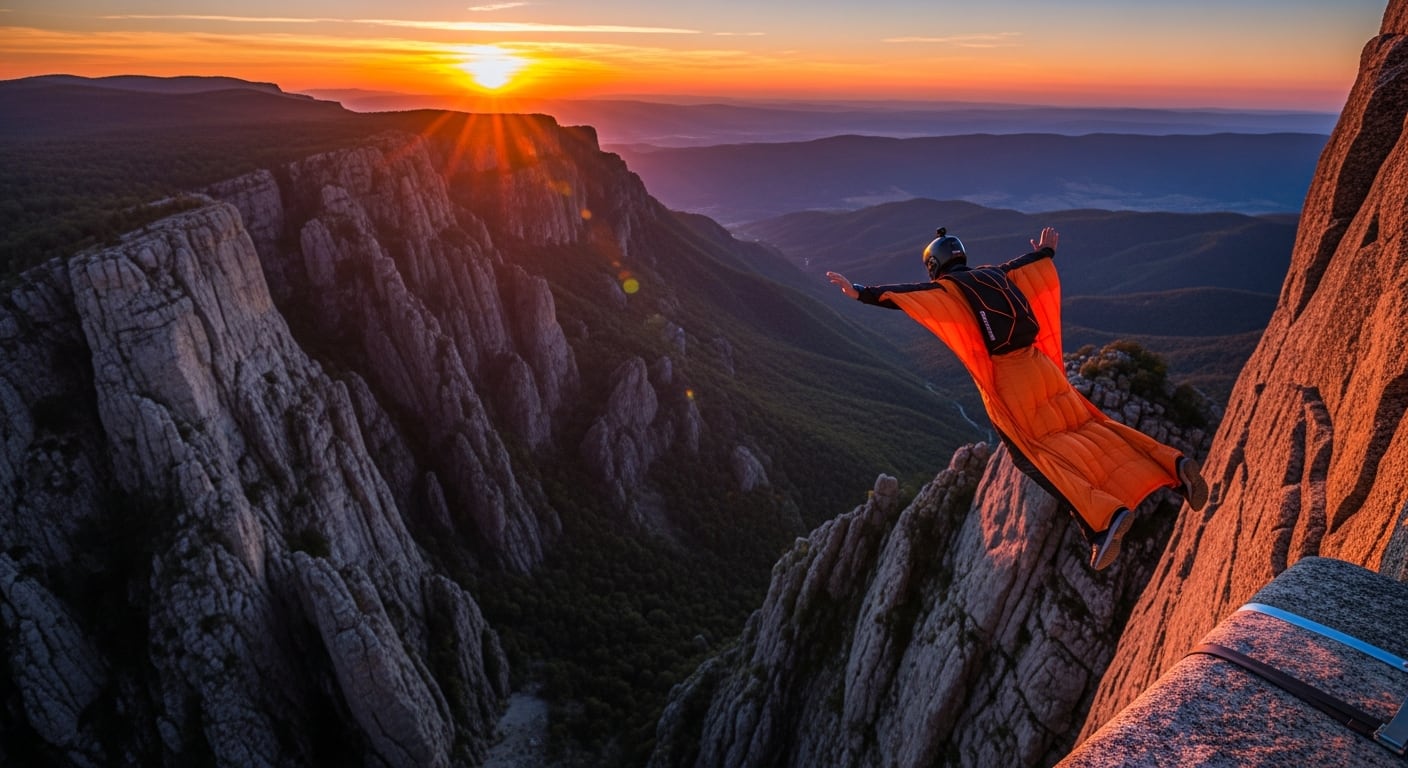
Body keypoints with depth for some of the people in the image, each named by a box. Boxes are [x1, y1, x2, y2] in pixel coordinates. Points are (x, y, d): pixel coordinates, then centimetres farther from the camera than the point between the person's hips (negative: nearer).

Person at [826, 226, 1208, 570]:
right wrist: (1046, 251, 55)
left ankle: (1103, 517, -19)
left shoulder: (946, 291, -2)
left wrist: (862, 293, -17)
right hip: (1038, 365, 6)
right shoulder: (996, 274, 17)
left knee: (1037, 455, -4)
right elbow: (1028, 263, 34)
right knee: (1089, 427, 11)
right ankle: (1173, 464, 0)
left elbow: (905, 295, -15)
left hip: (1004, 381, -6)